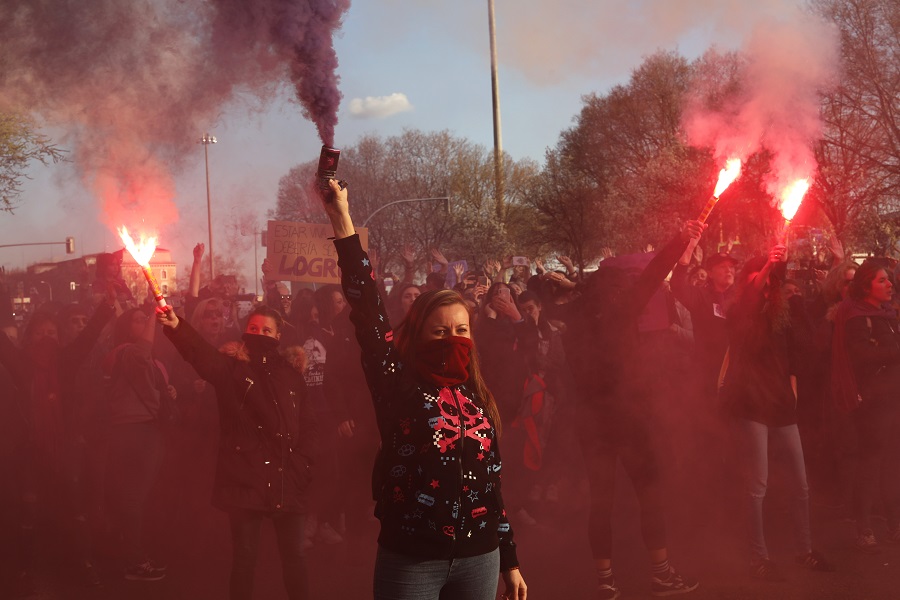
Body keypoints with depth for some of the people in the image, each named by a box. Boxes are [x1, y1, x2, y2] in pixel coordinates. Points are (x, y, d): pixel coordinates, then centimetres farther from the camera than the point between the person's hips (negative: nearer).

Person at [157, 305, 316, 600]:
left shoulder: (291, 374, 9)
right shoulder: (232, 367, 0)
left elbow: (307, 426, 14)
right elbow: (203, 355, -22)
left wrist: (300, 465, 1)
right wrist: (176, 327, -41)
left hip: (288, 483, 2)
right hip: (246, 483, -2)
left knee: (295, 556, 9)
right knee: (243, 558, 6)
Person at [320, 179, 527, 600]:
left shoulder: (478, 399, 9)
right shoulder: (399, 385, -4)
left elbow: (491, 482, 14)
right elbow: (367, 311, -14)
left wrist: (509, 562, 15)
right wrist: (342, 223, -20)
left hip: (479, 558, 4)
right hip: (410, 558, -4)